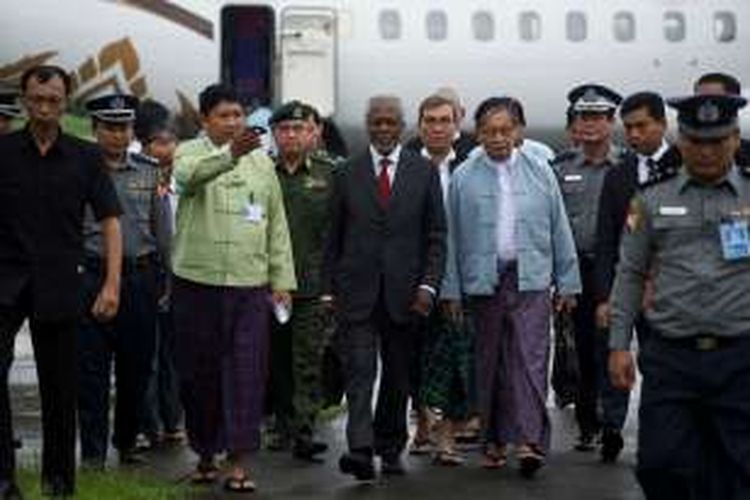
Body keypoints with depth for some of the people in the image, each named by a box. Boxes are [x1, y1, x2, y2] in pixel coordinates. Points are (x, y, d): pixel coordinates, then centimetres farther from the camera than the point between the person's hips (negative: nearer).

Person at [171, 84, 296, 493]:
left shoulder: (261, 161, 13)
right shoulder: (190, 153, 0)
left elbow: (277, 225, 15)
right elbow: (189, 174, -26)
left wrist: (282, 279, 9)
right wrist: (230, 154, -44)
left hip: (250, 284, 2)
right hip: (197, 281, -2)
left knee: (247, 374, -5)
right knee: (198, 372, 7)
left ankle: (239, 465, -4)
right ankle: (205, 453, 23)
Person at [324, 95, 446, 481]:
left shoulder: (424, 172, 4)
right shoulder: (347, 174, 5)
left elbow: (436, 236, 4)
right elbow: (333, 238, 8)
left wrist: (428, 285, -7)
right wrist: (329, 290, 4)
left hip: (403, 293, 1)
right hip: (357, 291, -1)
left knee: (398, 376, 9)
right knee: (359, 371, -10)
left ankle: (390, 449, 22)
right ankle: (360, 449, -15)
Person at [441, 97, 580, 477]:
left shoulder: (539, 173, 5)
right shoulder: (463, 178, 3)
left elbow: (560, 230, 8)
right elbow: (452, 238, 5)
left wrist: (567, 283, 5)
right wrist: (452, 290, 2)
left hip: (531, 279, -1)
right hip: (483, 281, 1)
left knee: (530, 359, -9)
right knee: (490, 363, 8)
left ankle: (530, 440, -12)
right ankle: (495, 440, 19)